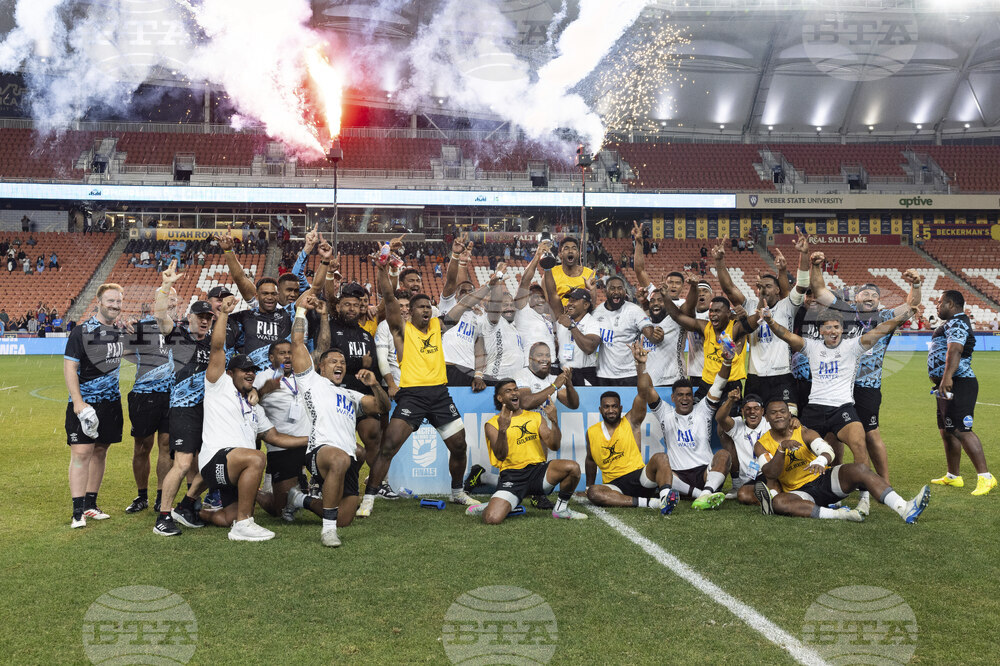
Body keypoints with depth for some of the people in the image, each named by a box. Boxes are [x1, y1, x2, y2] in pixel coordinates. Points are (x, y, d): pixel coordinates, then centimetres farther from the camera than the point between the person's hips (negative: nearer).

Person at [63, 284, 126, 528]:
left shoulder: (121, 332, 9)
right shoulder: (81, 332, -10)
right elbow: (69, 368, -12)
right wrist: (78, 403, -19)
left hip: (111, 401, 6)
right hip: (84, 402, -6)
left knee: (100, 451, 11)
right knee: (81, 452, -8)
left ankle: (91, 505, 20)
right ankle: (78, 512, -4)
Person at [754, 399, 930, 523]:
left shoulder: (805, 433, 1)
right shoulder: (762, 445, 1)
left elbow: (828, 452, -17)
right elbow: (771, 474, -14)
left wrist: (821, 461, -42)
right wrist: (781, 449, -29)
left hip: (825, 478, 2)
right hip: (800, 491, -1)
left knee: (860, 469, -24)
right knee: (777, 502, -35)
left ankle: (905, 509, -32)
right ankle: (837, 514, -42)